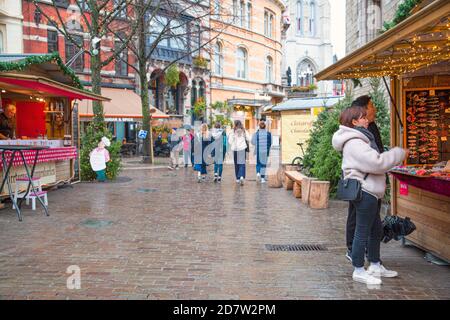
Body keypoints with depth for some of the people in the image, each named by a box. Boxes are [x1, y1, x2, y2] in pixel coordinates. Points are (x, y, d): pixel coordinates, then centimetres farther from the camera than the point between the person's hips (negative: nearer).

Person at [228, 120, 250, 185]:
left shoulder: (233, 131, -5)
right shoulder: (244, 131, 2)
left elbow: (230, 141, -7)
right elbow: (248, 139, 1)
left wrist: (231, 146, 10)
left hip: (235, 149, 0)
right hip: (243, 148, 1)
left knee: (236, 164, 12)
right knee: (242, 163, -2)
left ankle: (238, 178, 19)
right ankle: (242, 176, -22)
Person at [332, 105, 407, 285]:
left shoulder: (359, 140, 17)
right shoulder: (354, 143, -18)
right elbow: (377, 162, -23)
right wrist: (399, 153, -11)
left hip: (369, 192, 11)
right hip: (364, 192, -11)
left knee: (376, 229, 19)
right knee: (363, 232, -2)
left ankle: (375, 266, 32)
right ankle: (358, 271, 8)